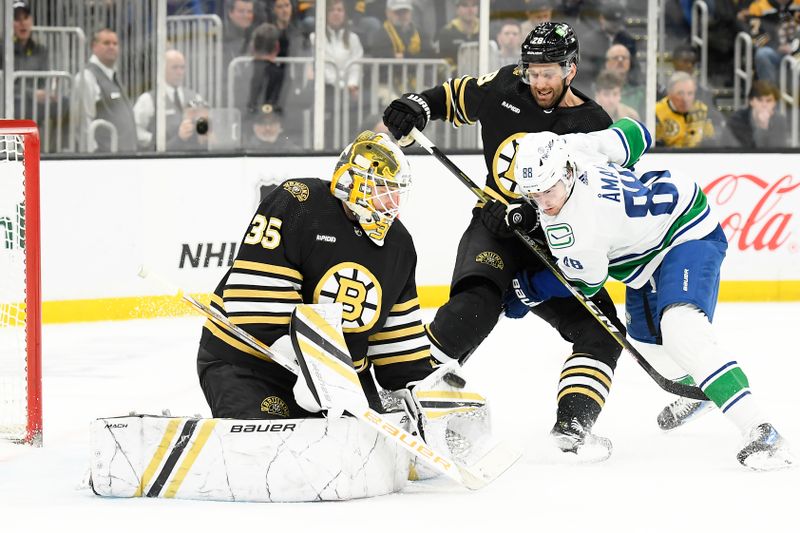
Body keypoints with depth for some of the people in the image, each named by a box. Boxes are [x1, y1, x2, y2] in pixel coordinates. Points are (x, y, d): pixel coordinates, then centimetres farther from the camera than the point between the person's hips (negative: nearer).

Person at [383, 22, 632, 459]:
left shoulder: (593, 127, -6)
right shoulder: (504, 88, -1)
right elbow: (456, 96, 16)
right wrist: (416, 106, -3)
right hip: (495, 228, -2)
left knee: (601, 330, -11)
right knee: (475, 304, -30)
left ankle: (572, 423, -11)